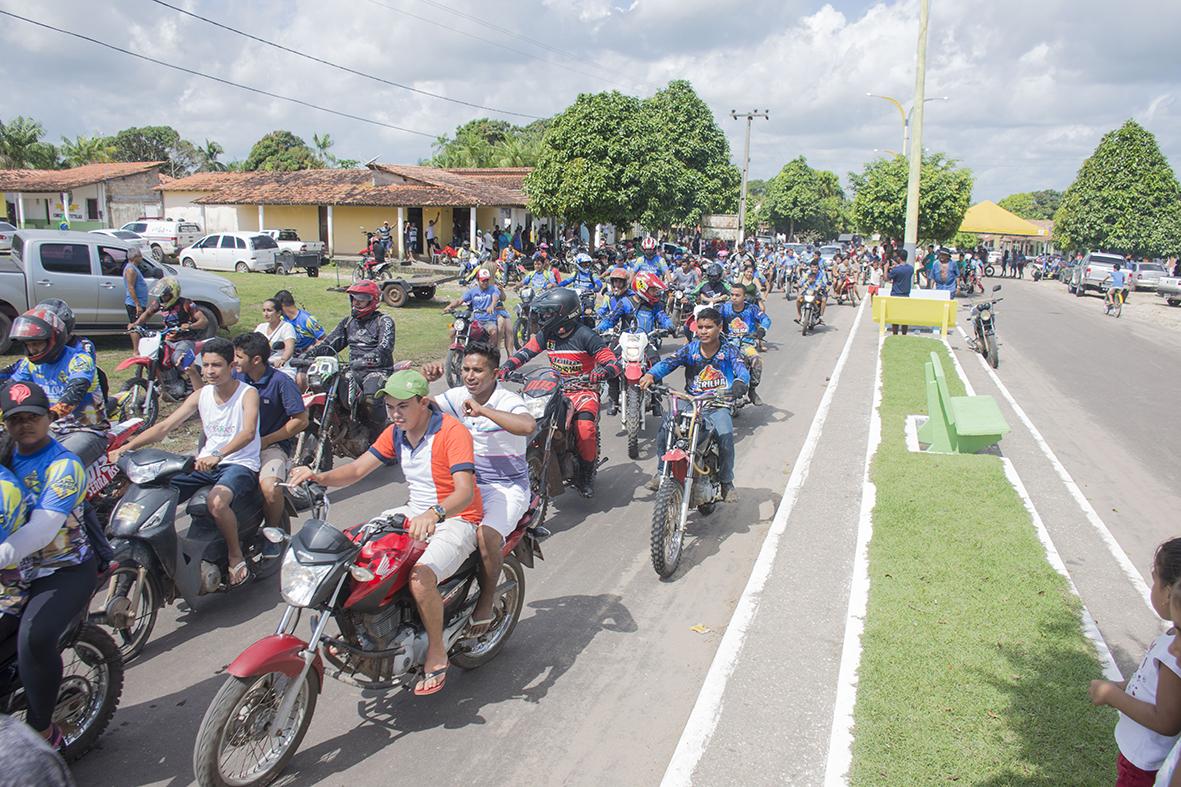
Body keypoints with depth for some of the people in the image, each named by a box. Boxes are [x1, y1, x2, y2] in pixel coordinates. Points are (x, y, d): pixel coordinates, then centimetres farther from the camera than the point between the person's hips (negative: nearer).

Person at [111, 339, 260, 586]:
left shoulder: (248, 393, -9)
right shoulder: (201, 395, 8)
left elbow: (248, 432, -27)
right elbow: (165, 426, 4)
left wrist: (218, 455, -44)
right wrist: (125, 447, -10)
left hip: (240, 464, -6)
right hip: (206, 463, 6)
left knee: (217, 501, -36)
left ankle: (236, 556, -13)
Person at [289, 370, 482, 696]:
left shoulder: (452, 432, -20)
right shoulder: (396, 433, 5)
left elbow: (465, 491, -31)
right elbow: (357, 469, 2)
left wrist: (434, 514, -50)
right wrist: (318, 478, -17)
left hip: (456, 519, -8)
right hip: (415, 514, 8)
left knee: (421, 578, -33)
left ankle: (436, 653, -8)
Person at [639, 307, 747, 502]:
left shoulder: (728, 351, 1)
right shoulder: (691, 349, 5)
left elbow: (742, 371, -14)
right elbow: (669, 362, -8)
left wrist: (739, 383, -40)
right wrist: (651, 375, -29)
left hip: (718, 404, -2)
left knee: (725, 434, -28)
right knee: (664, 426, -22)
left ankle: (726, 482, -4)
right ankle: (662, 470, 0)